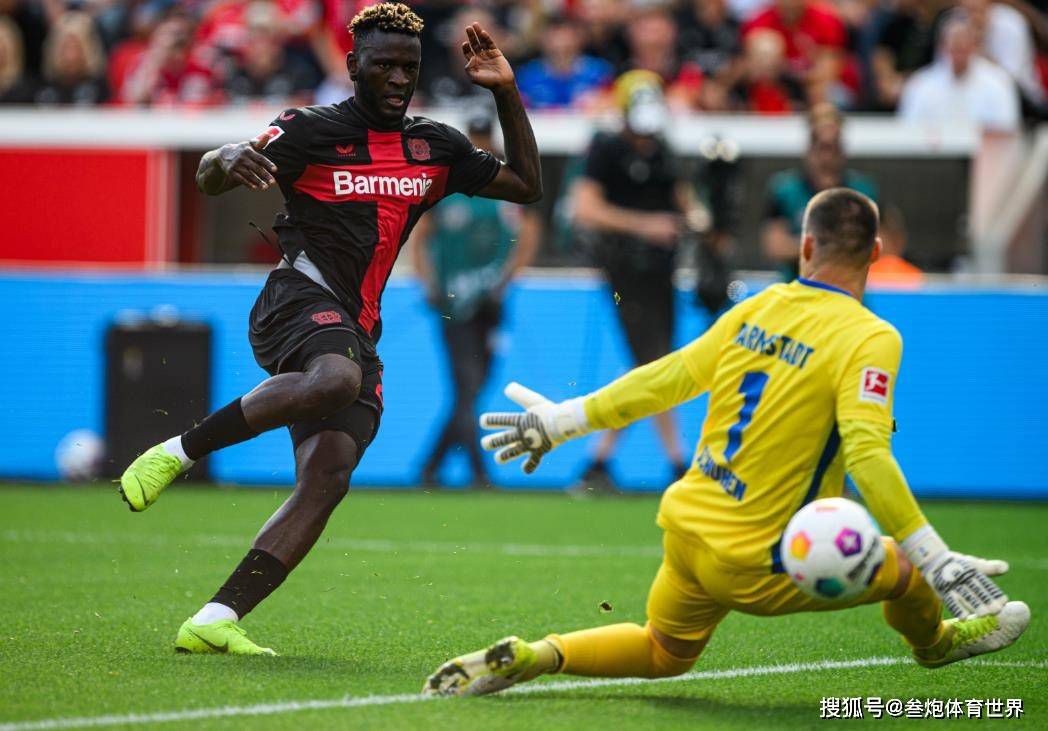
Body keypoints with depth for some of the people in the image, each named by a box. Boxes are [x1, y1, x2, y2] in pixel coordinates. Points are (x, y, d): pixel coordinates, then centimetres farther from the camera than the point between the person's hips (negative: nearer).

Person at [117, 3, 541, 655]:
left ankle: (213, 621, -22)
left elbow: (527, 185, 26)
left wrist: (506, 92, 15)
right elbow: (208, 180, -8)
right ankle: (176, 452, -25)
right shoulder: (312, 130, 1)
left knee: (329, 476, -16)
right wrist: (229, 159, -33)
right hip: (301, 295, -6)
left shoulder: (436, 147, 19)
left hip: (355, 331, 6)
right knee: (336, 379, -40)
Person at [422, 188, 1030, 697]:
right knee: (902, 566, 11)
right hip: (757, 567, -6)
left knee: (663, 654, 29)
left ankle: (531, 658, 10)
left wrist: (560, 421, 20)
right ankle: (934, 641, 42)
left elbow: (666, 379, 9)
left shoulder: (759, 308, 3)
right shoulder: (870, 339, -16)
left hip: (686, 528, 6)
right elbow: (867, 457, -27)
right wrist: (939, 562, -28)